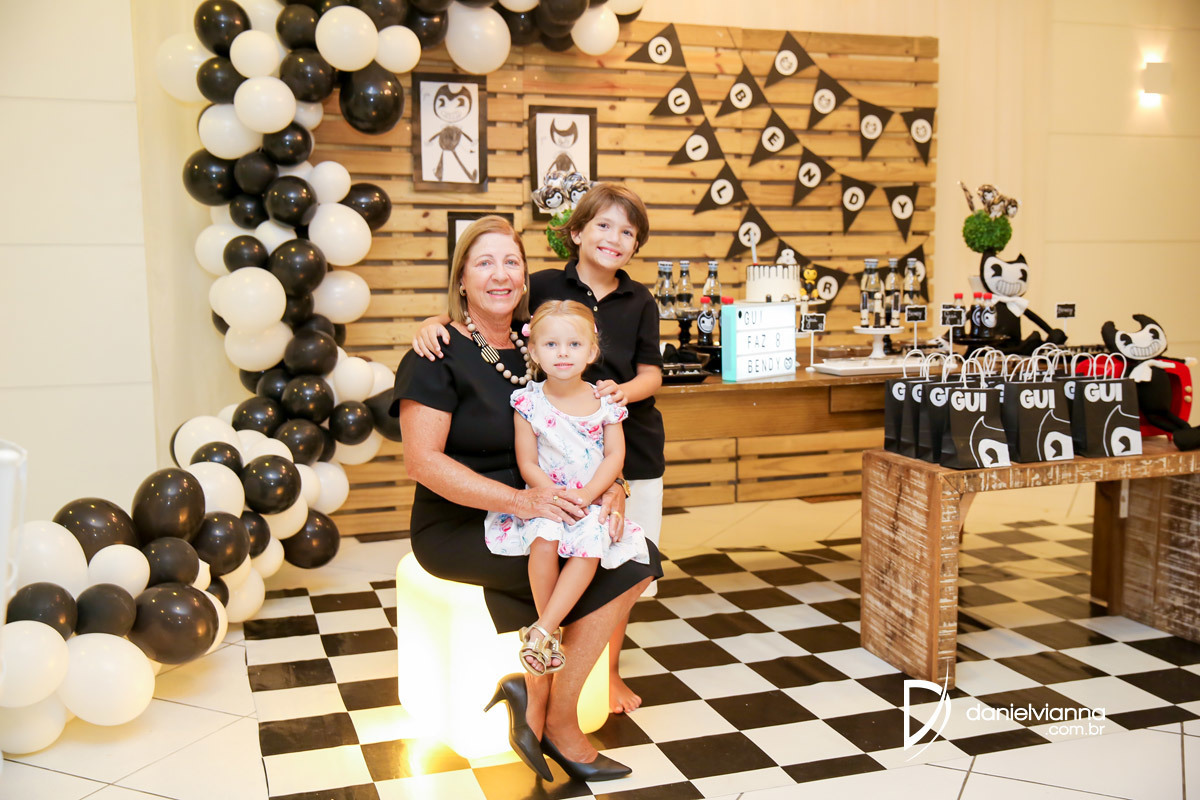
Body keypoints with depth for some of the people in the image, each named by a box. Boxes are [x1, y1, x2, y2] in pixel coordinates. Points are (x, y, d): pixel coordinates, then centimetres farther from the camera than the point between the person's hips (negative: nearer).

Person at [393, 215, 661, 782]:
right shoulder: (439, 355, -8)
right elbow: (422, 462, -18)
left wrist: (609, 487, -9)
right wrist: (519, 500, -27)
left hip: (525, 521, 6)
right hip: (458, 527, -6)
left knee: (637, 559, -15)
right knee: (592, 565, -22)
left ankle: (537, 699, -7)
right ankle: (558, 721, -3)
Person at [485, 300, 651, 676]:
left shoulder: (604, 401, 2)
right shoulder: (529, 402, -1)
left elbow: (615, 456, -1)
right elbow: (528, 464, -2)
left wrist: (583, 497, -14)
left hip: (592, 502, 1)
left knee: (592, 545, -28)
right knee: (544, 540, -30)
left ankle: (541, 631, -22)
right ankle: (551, 630, -11)